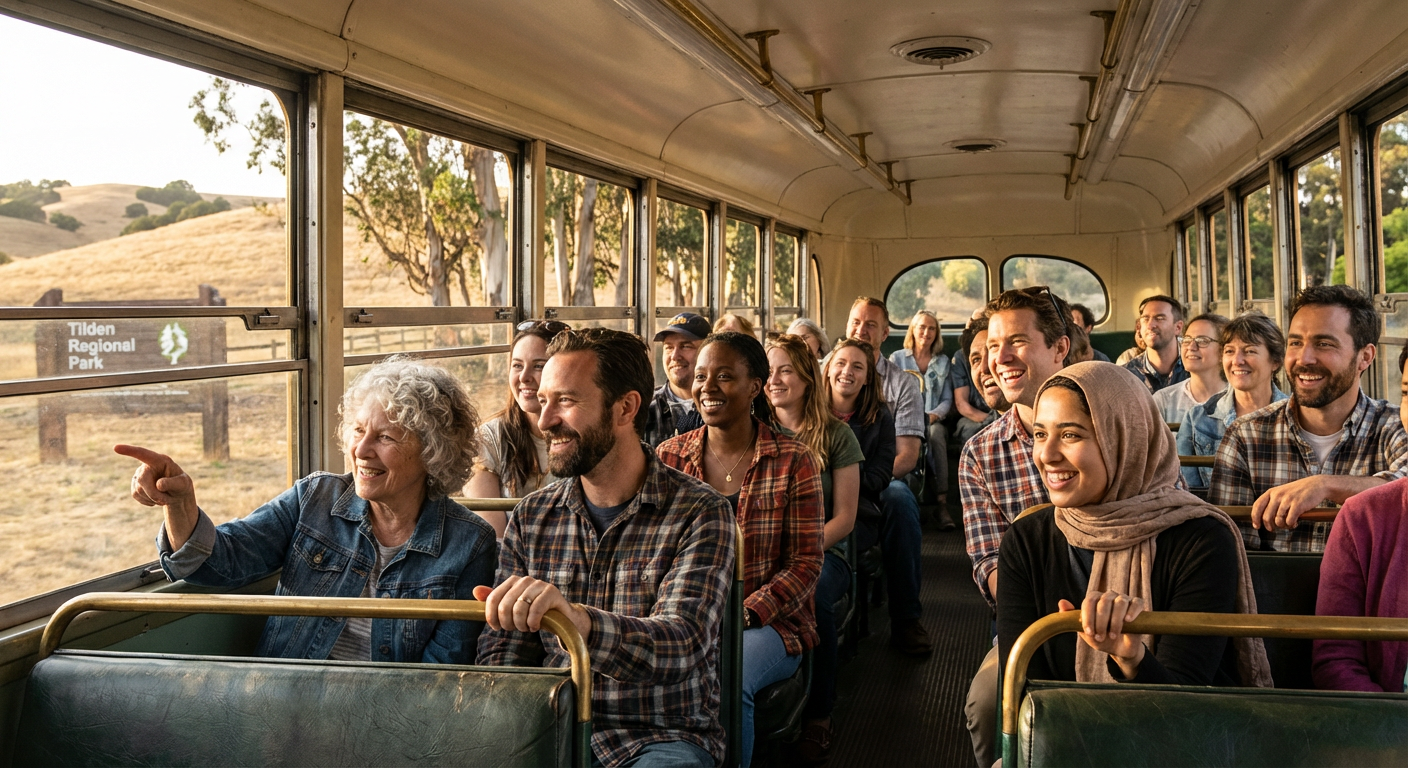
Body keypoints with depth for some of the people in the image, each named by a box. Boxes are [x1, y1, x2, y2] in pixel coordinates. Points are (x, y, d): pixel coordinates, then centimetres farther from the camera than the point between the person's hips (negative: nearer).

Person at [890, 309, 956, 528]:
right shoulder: (897, 358, 14)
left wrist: (934, 415, -11)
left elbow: (947, 399, 11)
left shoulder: (943, 361, 19)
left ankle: (942, 504, -44)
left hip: (933, 421, 1)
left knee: (936, 434, -37)